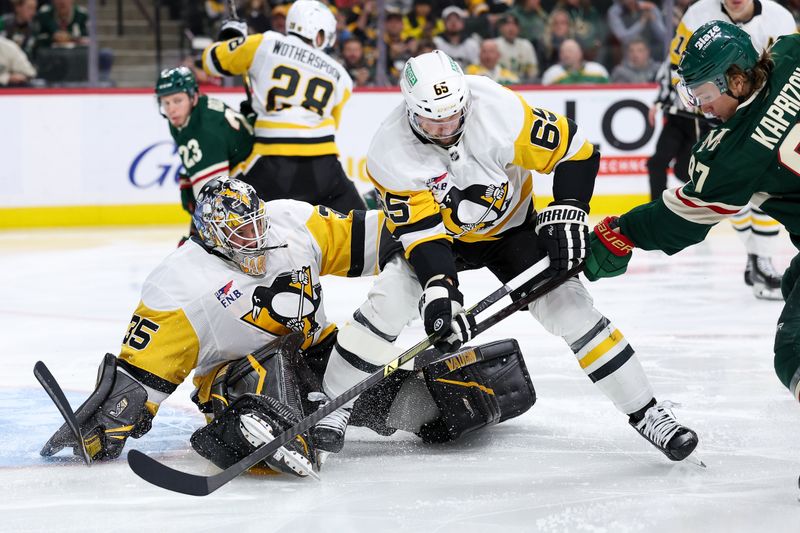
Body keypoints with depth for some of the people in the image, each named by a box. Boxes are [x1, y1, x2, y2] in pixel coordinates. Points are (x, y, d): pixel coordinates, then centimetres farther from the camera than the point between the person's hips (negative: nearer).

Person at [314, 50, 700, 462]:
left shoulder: (499, 111, -31)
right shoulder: (390, 154, -27)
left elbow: (574, 150, -21)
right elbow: (422, 231, -27)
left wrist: (566, 212, -28)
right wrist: (439, 289, -40)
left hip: (510, 226, 0)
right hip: (439, 232, 0)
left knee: (568, 308, -13)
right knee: (387, 304, -22)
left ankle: (645, 413, -1)